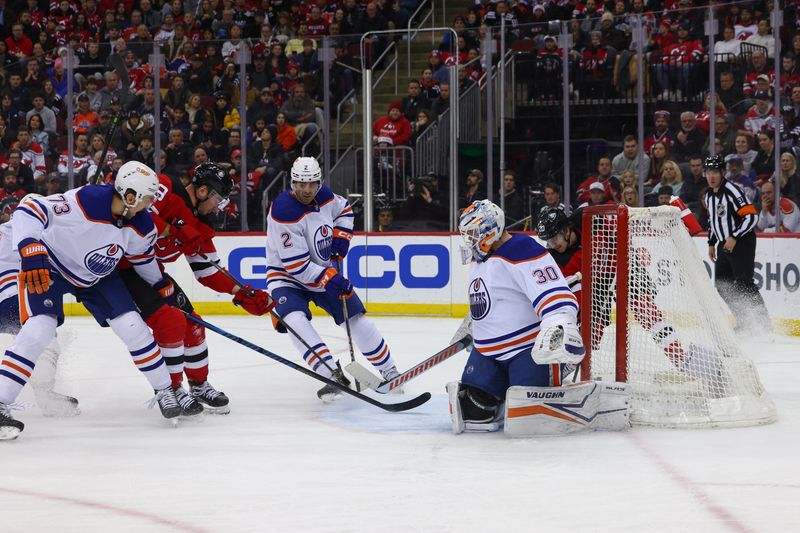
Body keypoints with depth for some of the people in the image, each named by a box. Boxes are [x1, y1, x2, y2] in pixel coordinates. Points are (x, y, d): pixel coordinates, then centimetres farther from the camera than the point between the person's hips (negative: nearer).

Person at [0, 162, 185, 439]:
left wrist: (164, 287, 17)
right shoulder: (85, 201, -37)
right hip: (48, 267, -6)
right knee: (39, 330, -25)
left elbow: (141, 254, 9)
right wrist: (31, 253, -49)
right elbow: (29, 212, -38)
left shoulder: (142, 225, -15)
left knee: (133, 327, -2)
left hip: (97, 275, 6)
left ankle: (164, 390, 18)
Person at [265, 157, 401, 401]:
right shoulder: (284, 211, -28)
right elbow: (296, 265, -29)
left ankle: (389, 371, 21)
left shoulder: (324, 196, -9)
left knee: (357, 318, 4)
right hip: (287, 275, -6)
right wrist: (330, 279, -31)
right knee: (295, 321, -31)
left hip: (325, 270, 6)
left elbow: (344, 209, 18)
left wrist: (341, 235, -1)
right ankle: (333, 375, -33)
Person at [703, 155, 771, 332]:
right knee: (722, 285, 7)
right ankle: (743, 322, 16)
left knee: (744, 284, -14)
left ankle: (763, 323, -10)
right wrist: (711, 243, 21)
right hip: (724, 244, 9)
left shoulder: (732, 191, -17)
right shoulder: (709, 195, 10)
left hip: (742, 243, -9)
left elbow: (751, 216, -22)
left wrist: (734, 237, -24)